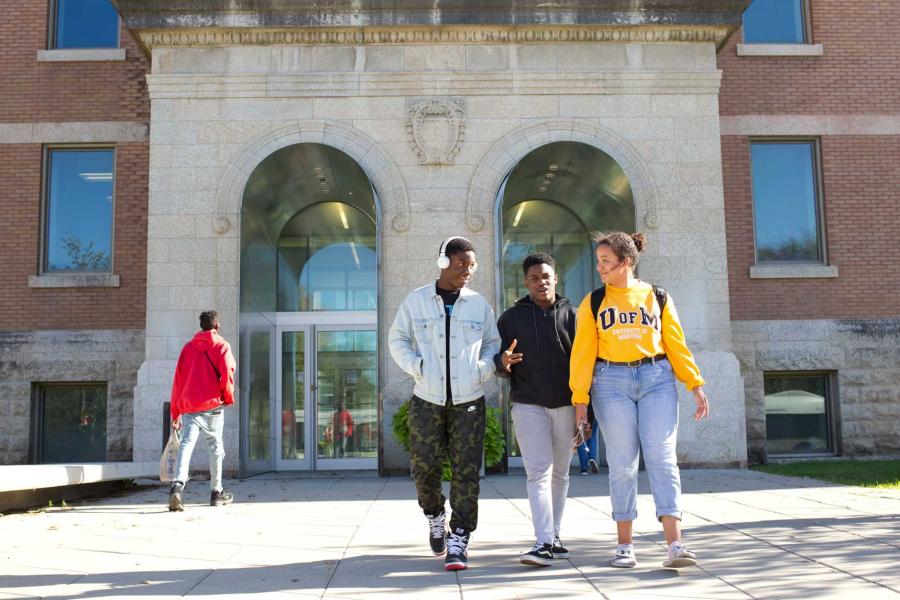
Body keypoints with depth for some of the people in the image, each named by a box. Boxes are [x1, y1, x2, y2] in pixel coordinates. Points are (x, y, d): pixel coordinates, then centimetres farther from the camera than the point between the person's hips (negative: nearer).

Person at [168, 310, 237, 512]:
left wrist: (175, 412, 14)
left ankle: (178, 486, -28)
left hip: (188, 406, 3)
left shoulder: (188, 347, 14)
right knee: (215, 447, 10)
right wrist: (228, 397, 5)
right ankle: (216, 493, 18)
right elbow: (226, 373, -12)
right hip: (212, 404, -3)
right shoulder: (221, 346, 3)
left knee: (186, 444, -5)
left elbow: (178, 379, 11)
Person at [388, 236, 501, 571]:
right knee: (423, 468, 1)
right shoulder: (416, 301, 3)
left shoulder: (479, 304, 7)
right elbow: (398, 339, 9)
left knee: (466, 472, -3)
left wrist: (483, 368, -3)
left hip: (468, 402, 1)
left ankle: (459, 539, 5)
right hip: (427, 401, 0)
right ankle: (435, 516, 31)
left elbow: (492, 342, 15)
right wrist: (416, 366, -6)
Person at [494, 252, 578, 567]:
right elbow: (500, 367, 8)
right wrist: (503, 363, -16)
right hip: (528, 404, -2)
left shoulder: (571, 315, 7)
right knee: (539, 472, -11)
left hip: (565, 405, 2)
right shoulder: (511, 317, 6)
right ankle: (543, 543, -14)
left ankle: (553, 537, 21)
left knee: (559, 474, 10)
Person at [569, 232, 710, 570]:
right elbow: (583, 352, 3)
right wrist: (580, 398, -4)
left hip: (657, 379, 0)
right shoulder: (593, 303, 7)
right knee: (622, 464, 1)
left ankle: (674, 545, -7)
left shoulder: (658, 298, 9)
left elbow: (676, 344, 9)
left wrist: (696, 386, 2)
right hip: (611, 384, 0)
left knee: (662, 459, -7)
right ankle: (625, 547, 12)